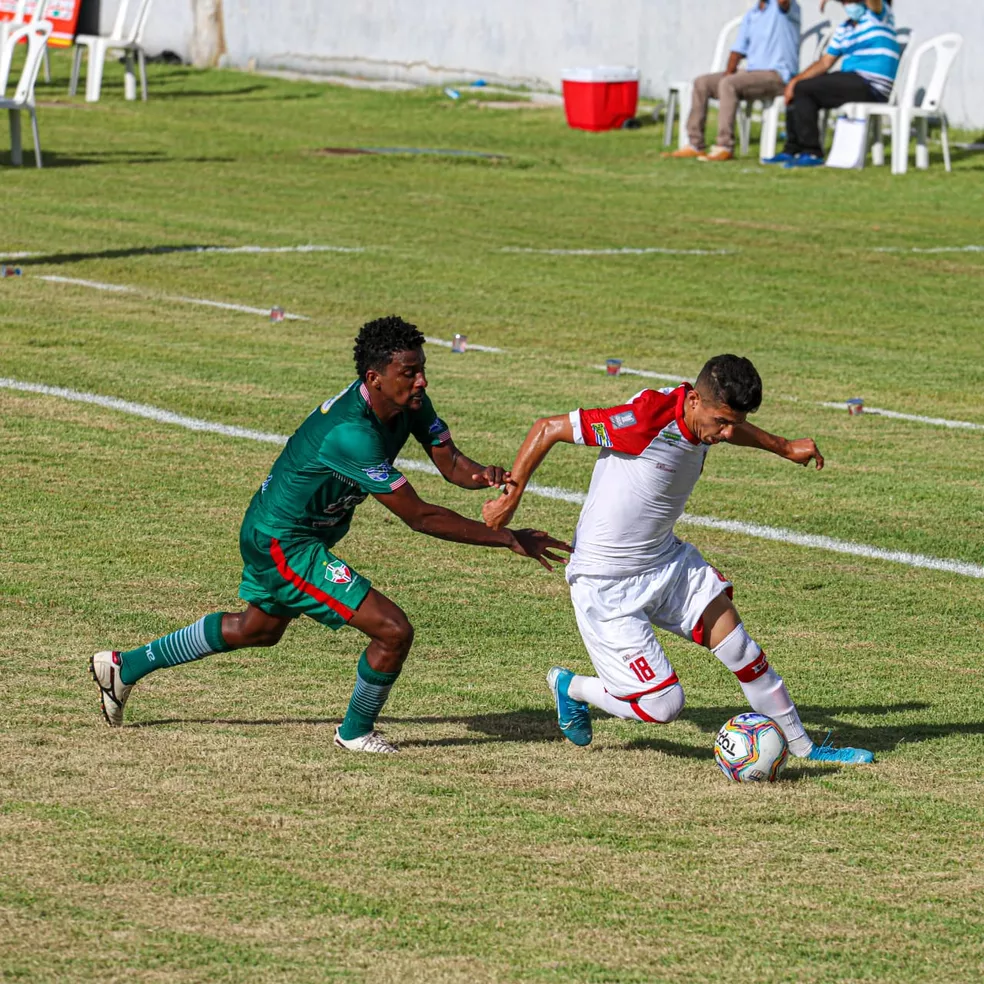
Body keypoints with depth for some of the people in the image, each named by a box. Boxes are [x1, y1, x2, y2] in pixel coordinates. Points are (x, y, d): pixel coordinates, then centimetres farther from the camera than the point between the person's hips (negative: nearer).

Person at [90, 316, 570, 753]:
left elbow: (450, 462, -7)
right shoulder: (351, 434, -36)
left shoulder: (408, 402, -9)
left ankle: (126, 666, 46)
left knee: (258, 628, 33)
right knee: (393, 631, -16)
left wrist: (483, 475, -32)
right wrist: (508, 539, -33)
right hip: (283, 544, -10)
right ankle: (356, 732, 12)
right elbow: (419, 517, -33)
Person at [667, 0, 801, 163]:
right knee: (701, 83, 0)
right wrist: (729, 70, -3)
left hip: (777, 75, -8)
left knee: (728, 84, -31)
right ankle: (695, 145, -3)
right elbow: (738, 50, 16)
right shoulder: (751, 16, 17)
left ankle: (725, 148, -31)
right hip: (751, 71, 8)